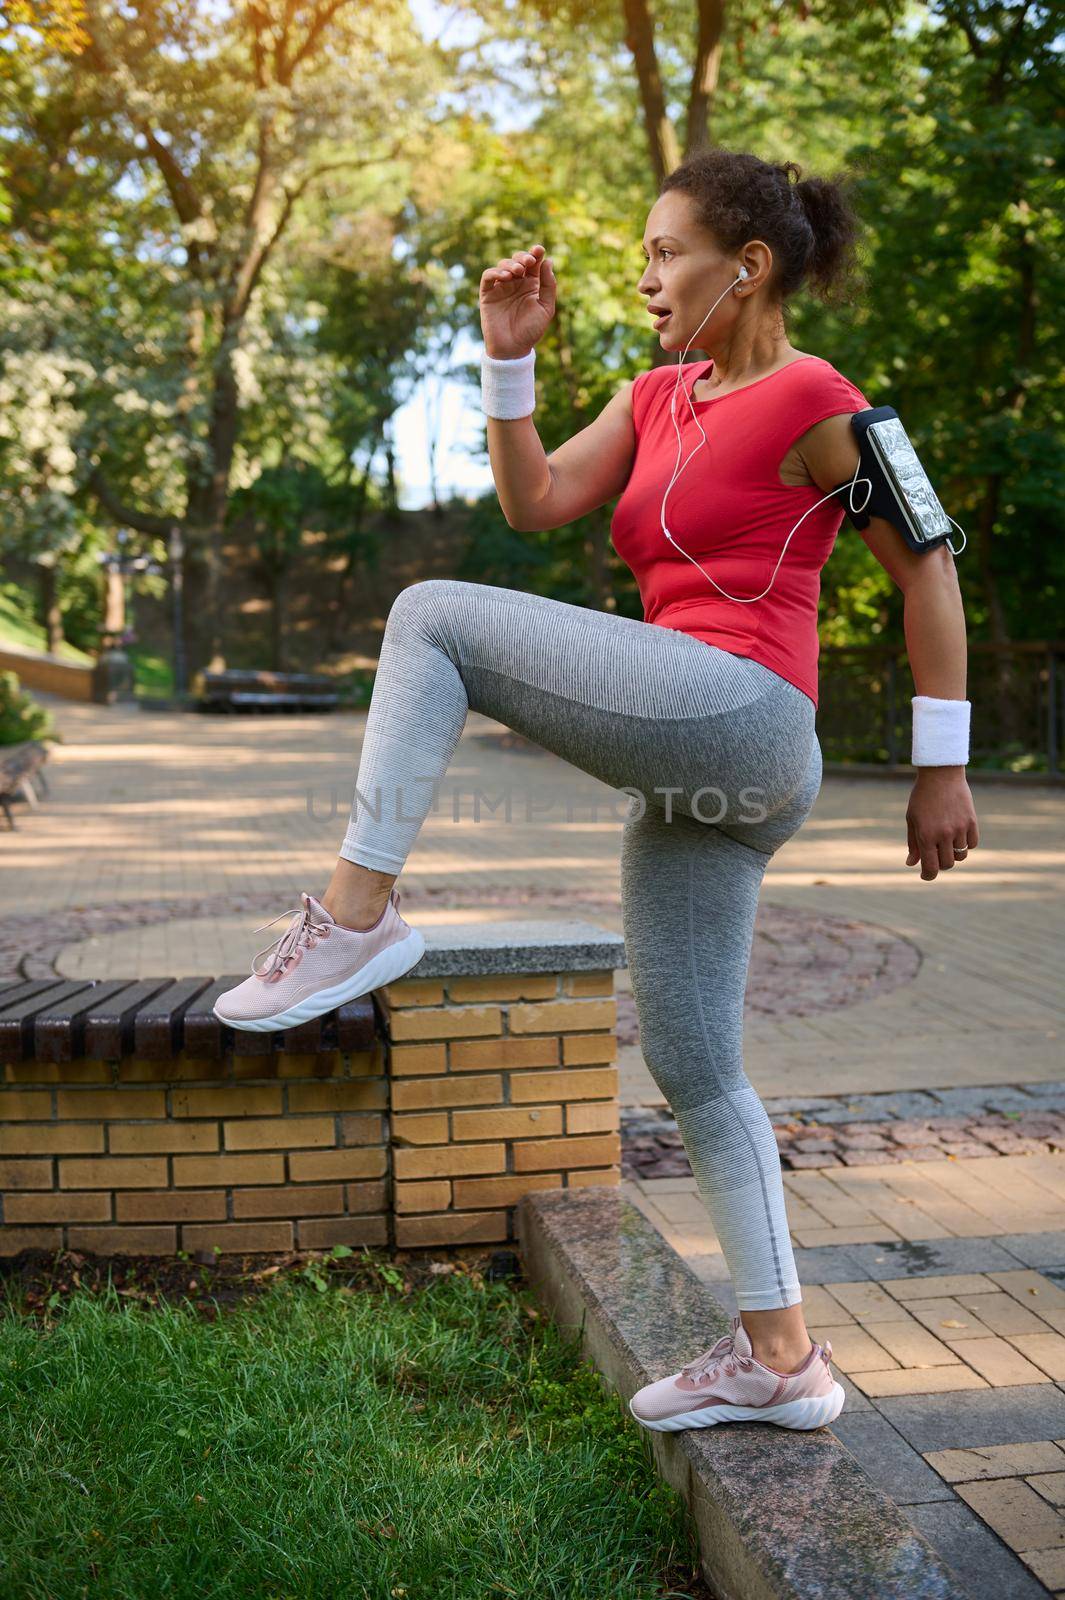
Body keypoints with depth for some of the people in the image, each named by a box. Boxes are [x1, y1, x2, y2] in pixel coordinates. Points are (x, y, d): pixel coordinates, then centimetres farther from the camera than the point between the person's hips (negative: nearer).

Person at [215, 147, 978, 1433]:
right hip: (688, 785, 9)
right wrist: (510, 357, 5)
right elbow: (533, 504, 13)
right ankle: (780, 1360, 20)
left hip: (738, 715, -9)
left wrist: (942, 770, -4)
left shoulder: (810, 399, -2)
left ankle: (356, 916, -14)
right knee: (689, 1070, 11)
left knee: (435, 616, -11)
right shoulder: (658, 398, 20)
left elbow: (927, 568, -2)